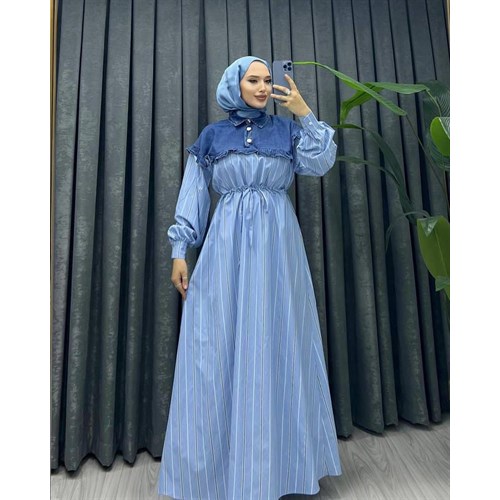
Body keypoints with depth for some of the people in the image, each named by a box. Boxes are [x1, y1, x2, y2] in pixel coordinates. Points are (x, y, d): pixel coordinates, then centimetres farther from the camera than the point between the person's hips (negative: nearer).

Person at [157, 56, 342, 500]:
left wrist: (305, 113, -2)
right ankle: (218, 463, 21)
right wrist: (179, 251, -1)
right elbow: (192, 195, 6)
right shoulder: (212, 136, 10)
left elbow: (321, 164, -3)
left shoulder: (286, 130, 12)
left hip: (277, 246, 1)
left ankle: (277, 459, 26)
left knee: (276, 343, 6)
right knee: (219, 349, 1)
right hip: (226, 246, 0)